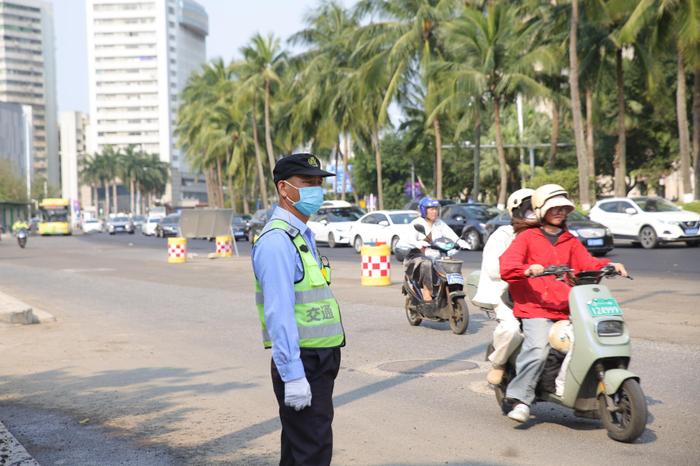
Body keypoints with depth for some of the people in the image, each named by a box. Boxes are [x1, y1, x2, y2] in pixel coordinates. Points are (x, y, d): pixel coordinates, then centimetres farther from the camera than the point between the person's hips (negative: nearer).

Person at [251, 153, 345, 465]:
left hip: (321, 359, 10)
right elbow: (279, 314, -23)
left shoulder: (303, 235, 15)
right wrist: (292, 375, -26)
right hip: (302, 363, -9)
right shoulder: (277, 241, -17)